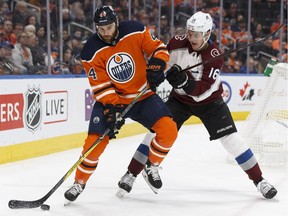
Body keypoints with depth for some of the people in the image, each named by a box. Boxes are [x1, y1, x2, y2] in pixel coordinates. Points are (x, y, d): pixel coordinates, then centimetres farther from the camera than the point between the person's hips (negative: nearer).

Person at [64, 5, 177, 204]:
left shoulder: (135, 31, -12)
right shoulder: (91, 52, -15)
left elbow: (159, 48, -3)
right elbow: (101, 86, -15)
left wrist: (156, 67, -21)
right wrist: (112, 109, -26)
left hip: (143, 96, 2)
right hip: (110, 100, -1)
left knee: (168, 130, -16)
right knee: (95, 142, -15)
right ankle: (79, 183, 6)